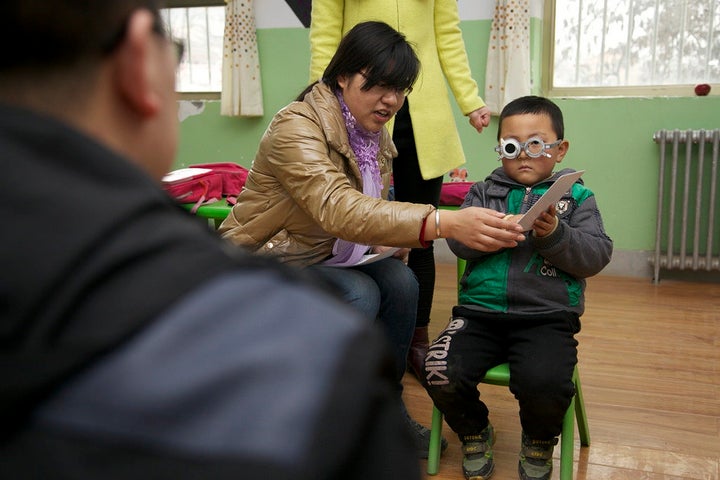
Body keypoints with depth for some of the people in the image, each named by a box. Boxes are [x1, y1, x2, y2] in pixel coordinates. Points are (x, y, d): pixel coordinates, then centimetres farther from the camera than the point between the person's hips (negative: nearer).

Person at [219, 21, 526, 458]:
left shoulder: (374, 135, 1)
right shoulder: (296, 126, -26)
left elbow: (371, 209, 7)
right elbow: (339, 209, -42)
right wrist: (444, 223, -53)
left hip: (326, 257, 7)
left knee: (401, 282, -16)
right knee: (359, 295, -28)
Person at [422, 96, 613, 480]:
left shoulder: (576, 196, 12)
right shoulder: (484, 192, 16)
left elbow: (596, 256, 0)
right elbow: (459, 242, 0)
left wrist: (555, 235, -16)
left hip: (547, 316, -2)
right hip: (480, 311, 2)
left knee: (544, 384, -30)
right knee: (440, 372, -22)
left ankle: (539, 442, 10)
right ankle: (474, 431, 14)